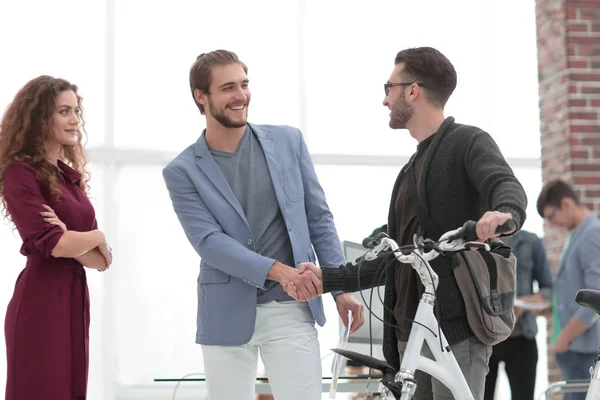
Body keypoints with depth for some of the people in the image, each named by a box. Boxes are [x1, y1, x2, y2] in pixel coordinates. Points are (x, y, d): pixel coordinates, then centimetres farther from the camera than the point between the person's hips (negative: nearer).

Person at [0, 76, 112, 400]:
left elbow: (102, 260, 7)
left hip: (75, 299, 8)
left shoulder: (70, 175, 13)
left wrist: (71, 239, -12)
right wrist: (97, 238, -1)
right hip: (40, 302, -7)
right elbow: (52, 243, -18)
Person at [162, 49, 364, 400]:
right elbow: (209, 241, -11)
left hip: (292, 310, 1)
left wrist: (341, 287, 3)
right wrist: (277, 271, -24)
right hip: (227, 317, 0)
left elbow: (319, 218, 8)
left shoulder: (288, 141, 5)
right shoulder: (183, 171, -2)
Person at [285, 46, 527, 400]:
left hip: (457, 330, -8)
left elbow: (507, 186, -21)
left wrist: (504, 213, -44)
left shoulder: (468, 142, -1)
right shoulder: (411, 171, 23)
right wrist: (326, 278, 15)